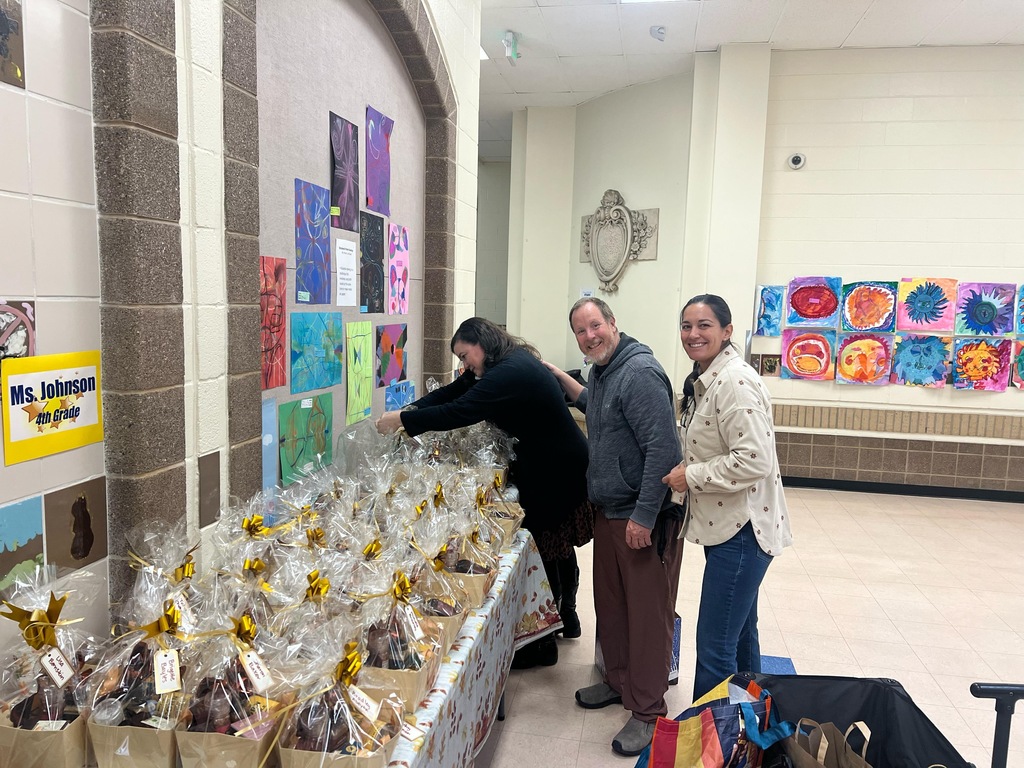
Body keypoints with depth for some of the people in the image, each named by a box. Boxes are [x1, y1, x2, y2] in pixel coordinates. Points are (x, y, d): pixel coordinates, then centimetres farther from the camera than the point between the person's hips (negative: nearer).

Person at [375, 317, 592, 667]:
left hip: (557, 474, -10)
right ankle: (566, 617, 40)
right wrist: (410, 411, -5)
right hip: (554, 468, 10)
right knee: (558, 548, 22)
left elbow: (460, 412, -30)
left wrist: (402, 420, -22)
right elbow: (454, 392, 8)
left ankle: (542, 645, 12)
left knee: (545, 552, -1)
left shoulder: (511, 373, -24)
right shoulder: (510, 363, 9)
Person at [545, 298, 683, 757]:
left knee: (647, 614, 2)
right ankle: (619, 681, 38)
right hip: (608, 512, 9)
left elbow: (662, 449, -24)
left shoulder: (640, 373, -20)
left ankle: (648, 711, 16)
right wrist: (560, 377, 21)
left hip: (645, 518, -9)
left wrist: (644, 516, -24)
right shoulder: (601, 371, 10)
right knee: (610, 604, 19)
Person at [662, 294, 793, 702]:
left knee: (715, 649, -4)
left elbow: (754, 460, -27)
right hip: (725, 526, 11)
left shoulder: (735, 382, -20)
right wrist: (686, 468, 7)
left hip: (742, 529, -11)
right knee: (739, 634, 23)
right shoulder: (704, 380, 12)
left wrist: (691, 477, -18)